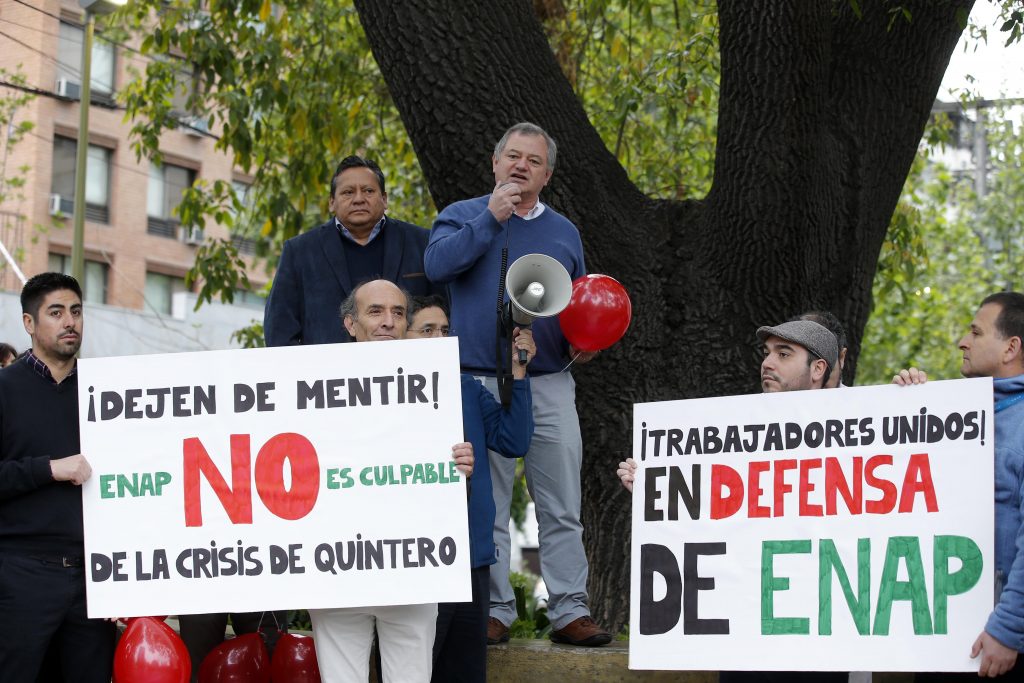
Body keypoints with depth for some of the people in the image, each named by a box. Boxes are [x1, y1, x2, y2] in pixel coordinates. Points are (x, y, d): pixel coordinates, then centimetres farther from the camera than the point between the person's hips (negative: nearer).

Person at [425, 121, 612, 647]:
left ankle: (569, 611, 3)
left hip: (550, 386, 3)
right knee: (487, 507, 0)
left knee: (562, 507, 0)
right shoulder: (463, 217, 8)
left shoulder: (563, 232, 18)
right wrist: (491, 218, -14)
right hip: (480, 383, -2)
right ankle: (494, 612, 7)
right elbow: (437, 264, -13)